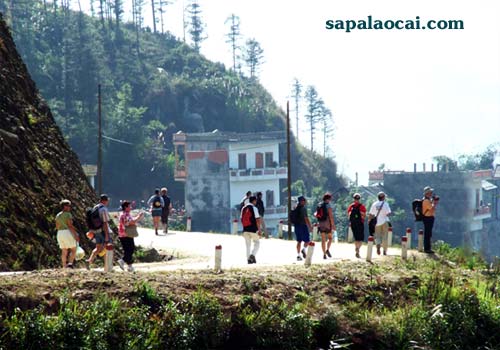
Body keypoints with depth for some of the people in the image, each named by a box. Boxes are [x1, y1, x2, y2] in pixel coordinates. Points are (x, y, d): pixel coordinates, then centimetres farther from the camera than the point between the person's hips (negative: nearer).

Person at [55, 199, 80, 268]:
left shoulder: (58, 215, 12)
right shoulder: (68, 214, -9)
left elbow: (57, 227, 14)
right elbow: (70, 225, -16)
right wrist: (76, 235, -15)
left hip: (60, 234, 7)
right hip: (68, 233, -7)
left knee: (64, 252, 10)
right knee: (73, 250, 4)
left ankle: (64, 267, 5)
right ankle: (70, 263, -13)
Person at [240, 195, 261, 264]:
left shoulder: (243, 208, 11)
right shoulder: (254, 208, -8)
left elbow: (241, 219, 15)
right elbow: (257, 220, -13)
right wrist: (259, 230, -11)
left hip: (245, 229, 5)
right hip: (253, 229, -5)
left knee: (248, 245, 12)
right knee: (257, 243, 7)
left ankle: (248, 258, 10)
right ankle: (252, 255, -13)